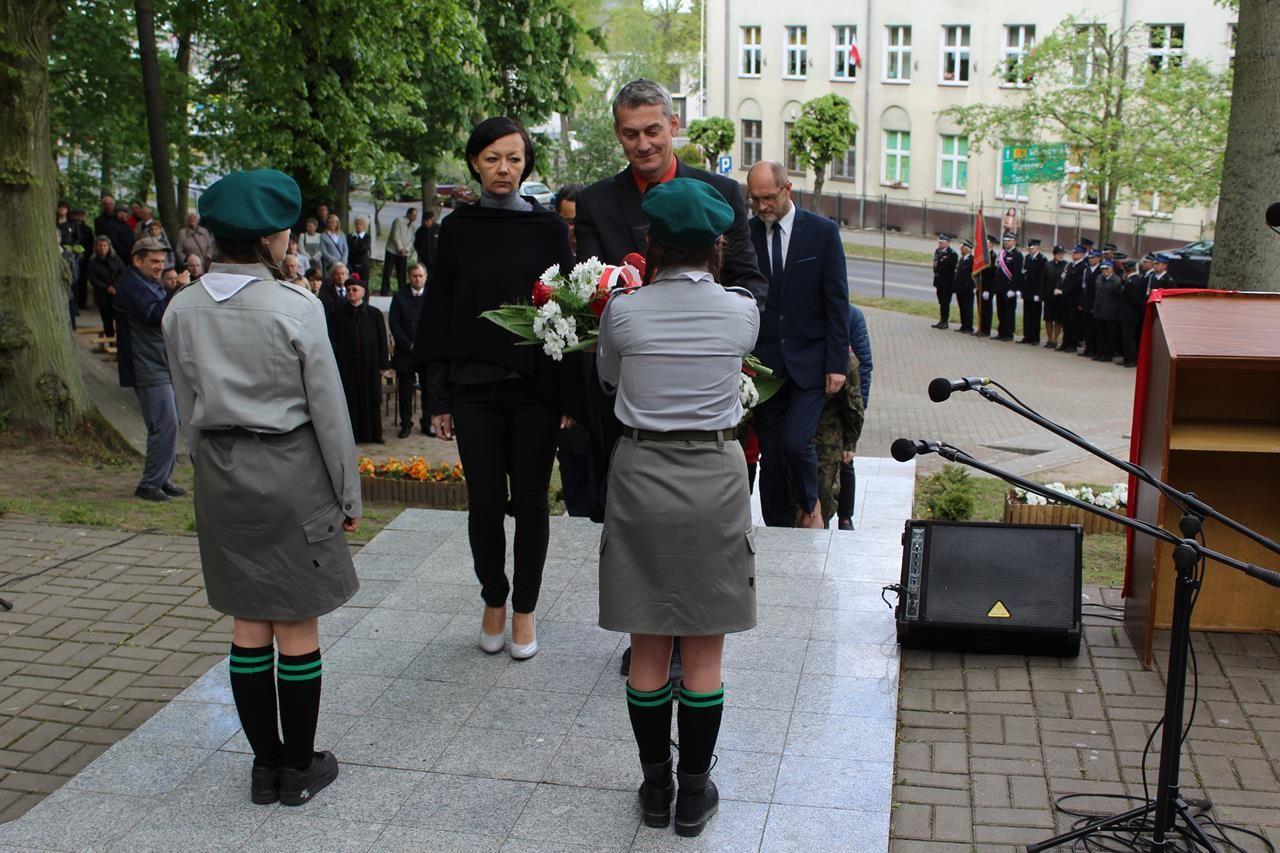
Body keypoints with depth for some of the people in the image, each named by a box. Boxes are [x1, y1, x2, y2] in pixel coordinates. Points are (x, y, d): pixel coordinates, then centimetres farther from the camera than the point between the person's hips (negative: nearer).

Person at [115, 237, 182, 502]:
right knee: (165, 426, -12)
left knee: (169, 425, 12)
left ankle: (163, 479, 20)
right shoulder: (130, 285, -11)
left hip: (165, 366, 10)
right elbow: (155, 315, -26)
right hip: (149, 369, -10)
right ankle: (150, 484, -5)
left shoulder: (153, 284, 20)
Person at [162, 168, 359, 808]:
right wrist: (348, 494, 0)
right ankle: (299, 768, 18)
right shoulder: (295, 308, -14)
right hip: (290, 472, -5)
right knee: (298, 629, 7)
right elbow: (328, 411, -9)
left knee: (248, 628, 13)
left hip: (221, 476, 5)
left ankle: (265, 764, 24)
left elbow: (188, 411, 8)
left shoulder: (182, 310, 0)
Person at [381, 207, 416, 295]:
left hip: (403, 253, 5)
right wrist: (401, 249, -13)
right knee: (387, 273, -4)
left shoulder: (412, 226, 12)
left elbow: (411, 240, 9)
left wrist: (406, 249, -8)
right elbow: (395, 236, -13)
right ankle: (385, 292, -2)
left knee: (402, 274, 2)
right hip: (393, 251, -5)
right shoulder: (399, 220, -7)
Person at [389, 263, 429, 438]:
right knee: (405, 390, 3)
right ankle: (406, 424, 12)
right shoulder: (399, 297, 6)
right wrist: (409, 345, -8)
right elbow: (394, 324, 1)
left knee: (428, 389, 3)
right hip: (405, 352, 0)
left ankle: (427, 423, 13)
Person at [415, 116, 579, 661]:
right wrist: (438, 396, 2)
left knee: (530, 500, 5)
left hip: (535, 386, -1)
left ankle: (525, 609, 20)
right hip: (474, 386, 1)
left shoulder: (549, 227, 1)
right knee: (485, 502, 4)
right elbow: (439, 313, 6)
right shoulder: (457, 229, 4)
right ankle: (494, 601, 25)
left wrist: (571, 396, -5)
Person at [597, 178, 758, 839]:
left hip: (640, 474, 1)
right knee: (704, 651, 9)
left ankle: (655, 787, 23)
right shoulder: (742, 312, -6)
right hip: (714, 480, 0)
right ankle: (694, 793, 19)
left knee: (648, 647, 11)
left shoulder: (623, 311, -6)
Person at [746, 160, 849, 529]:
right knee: (771, 455, 5)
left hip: (809, 361, -2)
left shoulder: (823, 232, -1)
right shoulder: (745, 235, 3)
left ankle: (809, 503, 15)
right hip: (764, 364, 2)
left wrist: (837, 363, -6)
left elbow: (837, 301, -1)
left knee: (796, 443, -15)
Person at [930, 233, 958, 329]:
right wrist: (935, 281, 12)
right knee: (941, 302, 13)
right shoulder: (937, 251, 11)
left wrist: (951, 283, -17)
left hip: (947, 282, -7)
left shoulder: (952, 254, -13)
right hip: (939, 281, 7)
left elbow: (952, 270, -15)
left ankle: (945, 322, 3)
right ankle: (942, 320, 20)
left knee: (945, 302, -3)